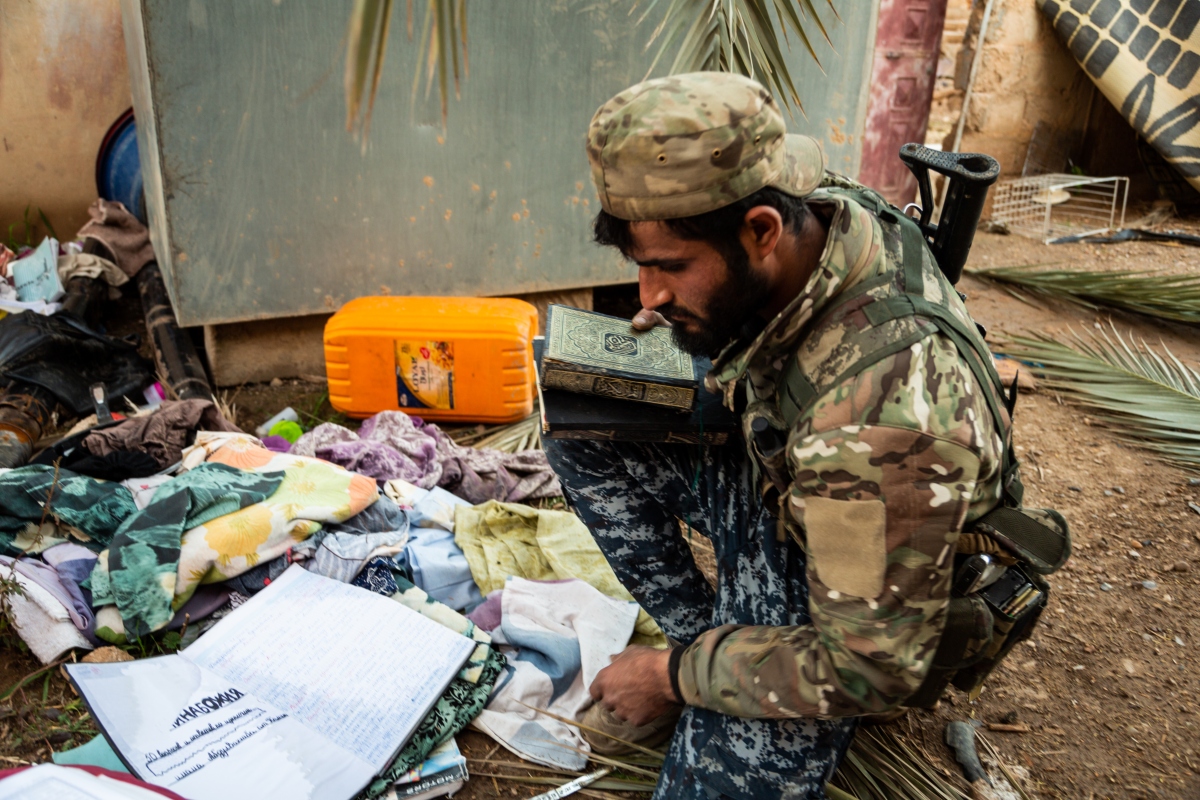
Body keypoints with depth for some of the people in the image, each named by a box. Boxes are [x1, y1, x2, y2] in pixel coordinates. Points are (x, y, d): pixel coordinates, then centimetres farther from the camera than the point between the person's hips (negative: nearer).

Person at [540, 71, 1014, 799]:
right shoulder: (810, 213, -18)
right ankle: (701, 634, 5)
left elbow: (875, 668, -30)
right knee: (582, 441, -5)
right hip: (775, 479, 7)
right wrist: (670, 318, -11)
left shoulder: (881, 411, -41)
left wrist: (675, 677, -19)